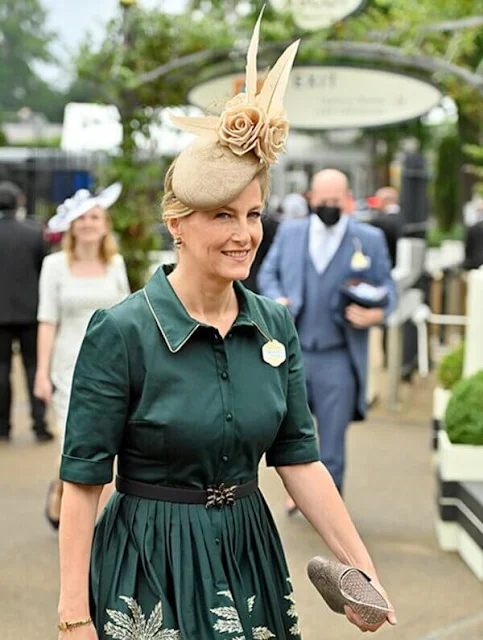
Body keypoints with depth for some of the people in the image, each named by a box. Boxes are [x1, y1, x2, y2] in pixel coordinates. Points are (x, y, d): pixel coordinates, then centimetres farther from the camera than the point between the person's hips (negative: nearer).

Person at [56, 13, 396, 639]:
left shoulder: (275, 326, 0)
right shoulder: (119, 333, -16)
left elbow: (300, 460, 4)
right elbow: (83, 482, -13)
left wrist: (364, 572, -1)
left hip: (249, 557, 5)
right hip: (150, 572, -5)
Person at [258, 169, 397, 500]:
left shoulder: (370, 239, 4)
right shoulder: (290, 232, 10)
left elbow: (386, 288, 7)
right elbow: (268, 273, 15)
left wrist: (377, 313, -15)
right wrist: (276, 299, -6)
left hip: (338, 358, -2)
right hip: (292, 351, 2)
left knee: (332, 442, 2)